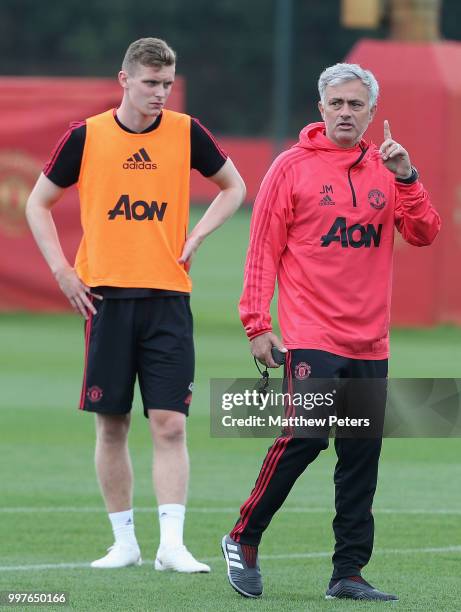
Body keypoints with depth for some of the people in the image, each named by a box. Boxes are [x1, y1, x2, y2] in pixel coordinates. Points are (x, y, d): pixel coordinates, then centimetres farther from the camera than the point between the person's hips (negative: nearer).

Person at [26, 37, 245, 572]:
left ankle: (172, 544, -9)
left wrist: (196, 236, 3)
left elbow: (233, 186, 18)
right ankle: (124, 542, 14)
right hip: (105, 296, 0)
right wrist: (61, 270, -1)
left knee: (170, 424, -8)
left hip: (168, 297, 0)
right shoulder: (85, 137, 0)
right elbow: (39, 203, 10)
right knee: (112, 425, 4)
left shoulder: (186, 133, 3)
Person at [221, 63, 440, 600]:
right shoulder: (293, 167, 0)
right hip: (311, 338, -4)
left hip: (370, 344, 5)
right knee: (304, 436, -14)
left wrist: (405, 176, -10)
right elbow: (263, 248, -1)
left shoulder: (387, 169, 12)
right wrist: (257, 325, -5)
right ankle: (243, 540, 3)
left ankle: (349, 572, 7)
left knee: (362, 457, 3)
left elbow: (423, 234, 3)